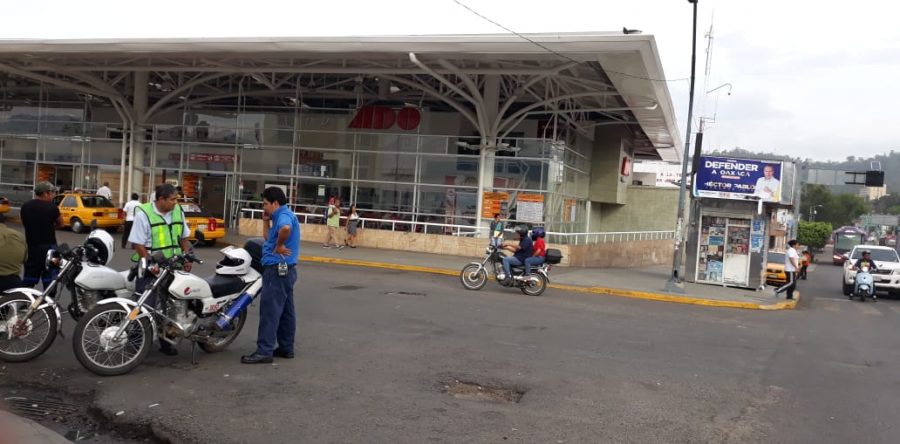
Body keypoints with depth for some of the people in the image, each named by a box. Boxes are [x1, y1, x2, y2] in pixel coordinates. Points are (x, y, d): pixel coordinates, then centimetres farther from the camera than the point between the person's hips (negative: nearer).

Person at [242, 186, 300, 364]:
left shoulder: (284, 215, -15)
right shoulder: (281, 216, 18)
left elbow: (285, 229, -39)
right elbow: (268, 238, 26)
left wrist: (279, 246, -25)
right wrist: (266, 221, 15)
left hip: (278, 269, -11)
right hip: (285, 269, 11)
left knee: (270, 310, -9)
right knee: (285, 310, 12)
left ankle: (264, 351, -7)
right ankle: (286, 348, 18)